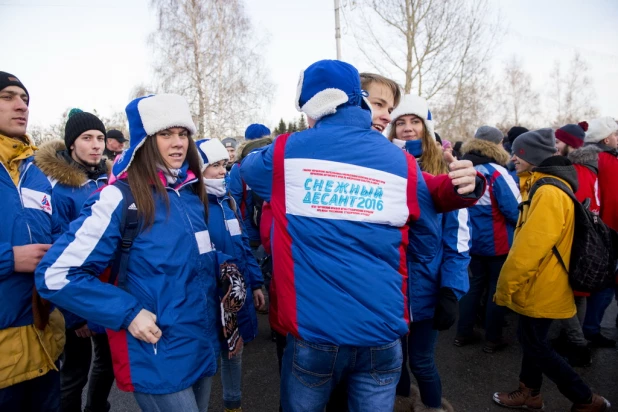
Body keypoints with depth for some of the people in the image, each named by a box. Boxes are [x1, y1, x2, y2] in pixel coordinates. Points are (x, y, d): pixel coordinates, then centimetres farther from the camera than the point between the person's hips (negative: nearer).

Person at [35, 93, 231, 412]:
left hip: (203, 347, 7)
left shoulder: (191, 193, 6)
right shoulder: (121, 197, -15)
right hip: (158, 358, -6)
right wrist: (128, 314, -19)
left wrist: (220, 265, 0)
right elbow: (55, 275, -15)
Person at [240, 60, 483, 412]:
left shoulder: (285, 152, -5)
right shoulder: (401, 163, -2)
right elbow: (435, 197, 15)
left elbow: (247, 167, 19)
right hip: (382, 332, 2)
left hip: (312, 330, -1)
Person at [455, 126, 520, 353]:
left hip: (471, 240, 6)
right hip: (497, 242, -6)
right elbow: (515, 210, -19)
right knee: (497, 287, 8)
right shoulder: (495, 172, -19)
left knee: (475, 284, 18)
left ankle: (463, 333, 24)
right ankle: (493, 339, 19)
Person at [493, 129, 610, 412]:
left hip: (541, 288, -10)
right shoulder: (544, 187, 10)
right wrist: (511, 284, 19)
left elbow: (530, 248, -27)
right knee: (531, 339, 19)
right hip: (539, 285, 10)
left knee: (536, 345, 5)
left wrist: (505, 286, -19)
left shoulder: (549, 192, -24)